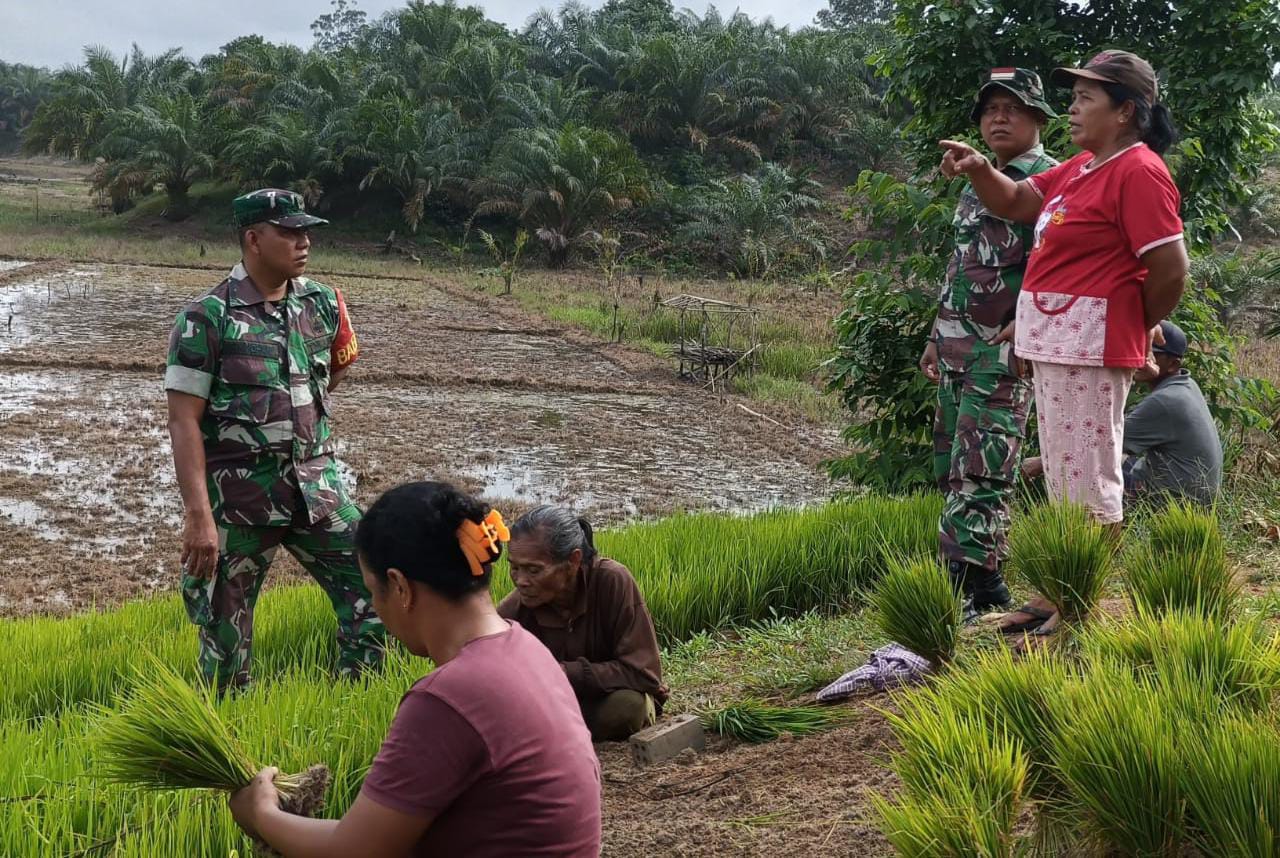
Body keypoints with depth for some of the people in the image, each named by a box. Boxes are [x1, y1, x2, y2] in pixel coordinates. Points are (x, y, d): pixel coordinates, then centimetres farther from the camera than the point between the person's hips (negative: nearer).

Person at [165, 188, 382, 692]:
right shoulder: (207, 318, -11)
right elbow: (184, 421, -14)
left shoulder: (322, 305, 4)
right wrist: (198, 515, -20)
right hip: (238, 497, -4)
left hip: (317, 488, 5)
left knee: (372, 599, 2)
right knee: (225, 633, 6)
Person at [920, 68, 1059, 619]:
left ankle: (965, 589, -12)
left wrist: (1024, 326, -22)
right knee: (951, 467, 11)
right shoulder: (975, 186, 20)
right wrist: (938, 337, 23)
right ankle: (989, 586, 19)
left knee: (978, 472, -13)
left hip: (1003, 352, -9)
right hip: (957, 351, 9)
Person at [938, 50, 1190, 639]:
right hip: (1055, 343, 10)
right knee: (1064, 477, 16)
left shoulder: (1139, 171, -14)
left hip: (1090, 346, -10)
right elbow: (1015, 203, 21)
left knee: (1088, 480, -3)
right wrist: (978, 169, 0)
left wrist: (1134, 326, -1)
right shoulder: (1082, 168, 15)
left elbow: (1171, 270, -18)